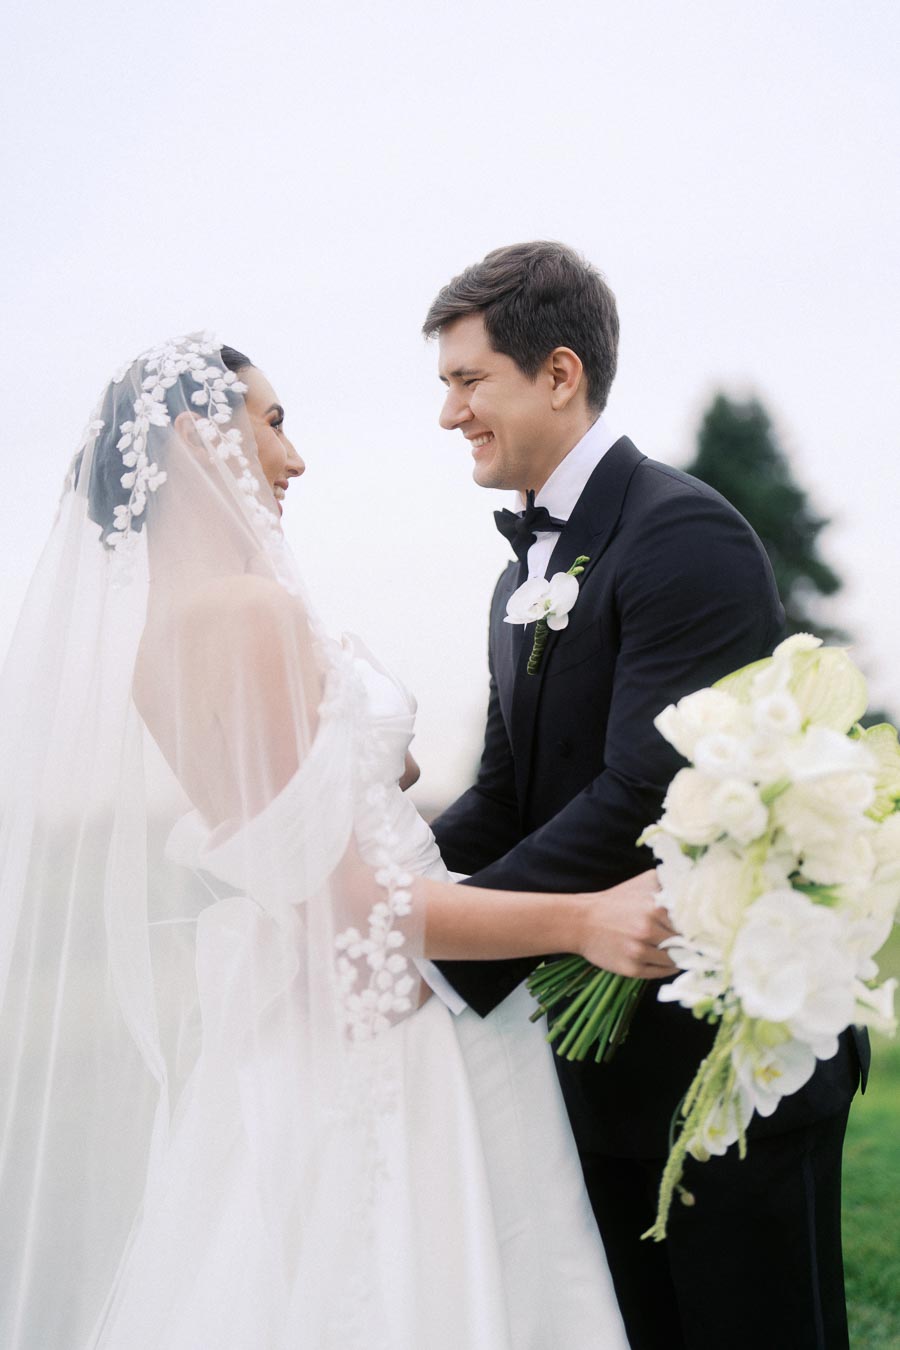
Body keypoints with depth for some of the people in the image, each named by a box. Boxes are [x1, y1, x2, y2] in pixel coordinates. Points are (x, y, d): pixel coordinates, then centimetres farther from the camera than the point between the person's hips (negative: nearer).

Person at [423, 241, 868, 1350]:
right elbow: (506, 797, 9)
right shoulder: (524, 577, 14)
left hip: (728, 1057, -9)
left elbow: (642, 799, -25)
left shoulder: (685, 535, -17)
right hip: (608, 1065, 9)